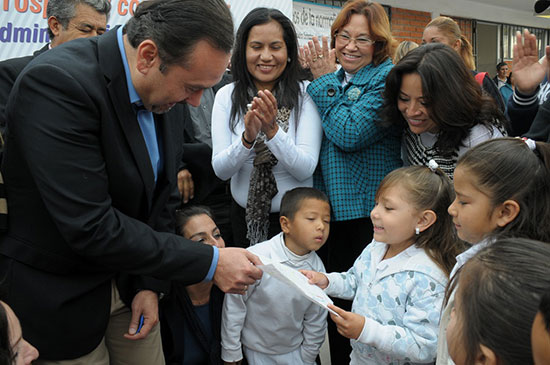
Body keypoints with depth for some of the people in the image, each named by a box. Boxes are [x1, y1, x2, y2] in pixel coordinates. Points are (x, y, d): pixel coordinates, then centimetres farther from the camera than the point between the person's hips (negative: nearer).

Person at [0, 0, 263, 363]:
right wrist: (210, 262, -26)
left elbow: (162, 195, 5)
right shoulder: (56, 82, -27)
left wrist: (152, 284, -1)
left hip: (131, 283, 6)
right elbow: (90, 226, -31)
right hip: (61, 297, -6)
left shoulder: (165, 90, -5)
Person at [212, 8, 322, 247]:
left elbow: (306, 170, -18)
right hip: (244, 217, 2)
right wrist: (247, 138, -29)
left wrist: (273, 129, -32)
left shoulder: (305, 94, -11)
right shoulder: (226, 96, -5)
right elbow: (221, 170, -11)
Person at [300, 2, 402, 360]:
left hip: (369, 212, -7)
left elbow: (349, 134, -21)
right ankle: (339, 359, 35)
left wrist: (326, 80, -12)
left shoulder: (387, 78, -9)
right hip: (329, 208, 7)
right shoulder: (332, 79, 12)